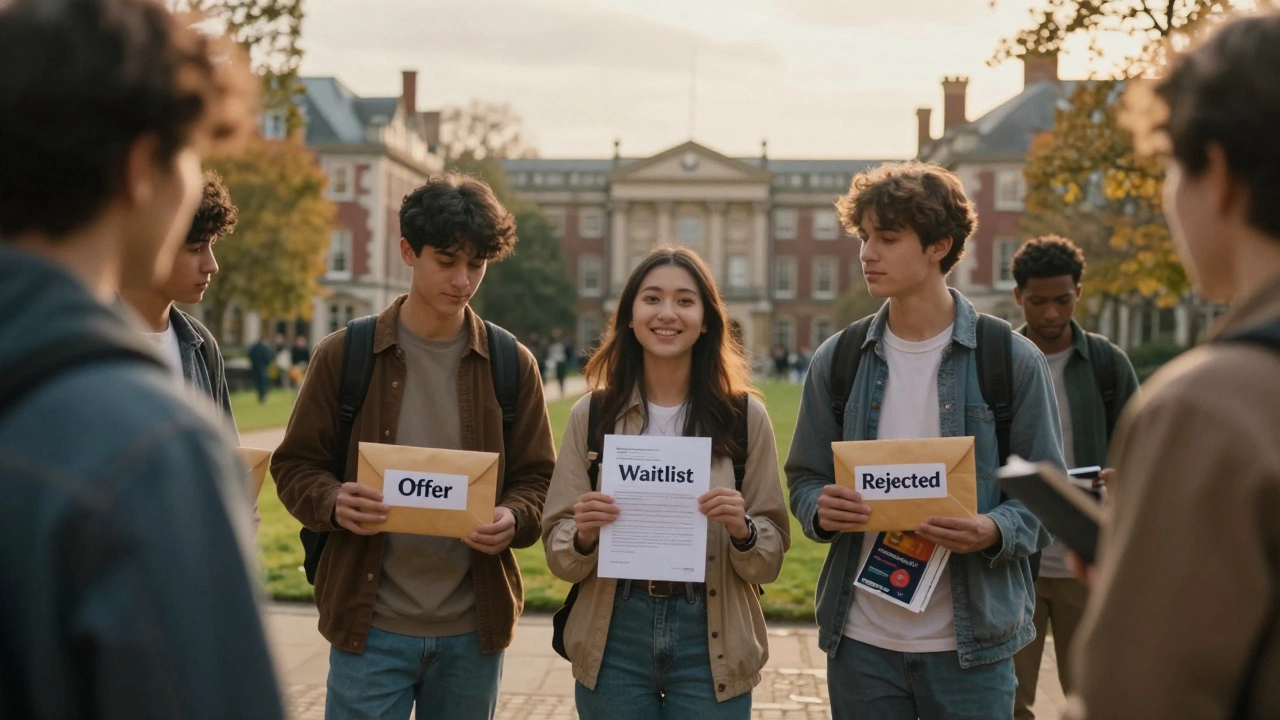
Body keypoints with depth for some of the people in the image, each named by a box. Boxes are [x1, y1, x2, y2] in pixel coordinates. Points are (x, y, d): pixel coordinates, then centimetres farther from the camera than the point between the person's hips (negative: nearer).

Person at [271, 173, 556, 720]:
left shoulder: (512, 364, 4)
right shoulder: (343, 356, -1)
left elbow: (538, 477, 7)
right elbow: (295, 465, 4)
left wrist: (513, 520, -14)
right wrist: (334, 503, -17)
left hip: (472, 631, 2)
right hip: (371, 624, -2)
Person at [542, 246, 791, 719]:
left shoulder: (744, 416, -2)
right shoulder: (591, 414, 0)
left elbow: (771, 560, 1)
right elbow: (557, 552, 2)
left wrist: (742, 530, -19)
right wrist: (583, 536, -19)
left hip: (709, 641, 0)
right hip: (614, 639, 1)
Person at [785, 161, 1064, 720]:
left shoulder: (1012, 359, -3)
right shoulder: (837, 360, 5)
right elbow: (805, 479, 11)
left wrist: (994, 532, -20)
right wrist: (821, 510, -11)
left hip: (970, 644, -2)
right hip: (861, 638, 3)